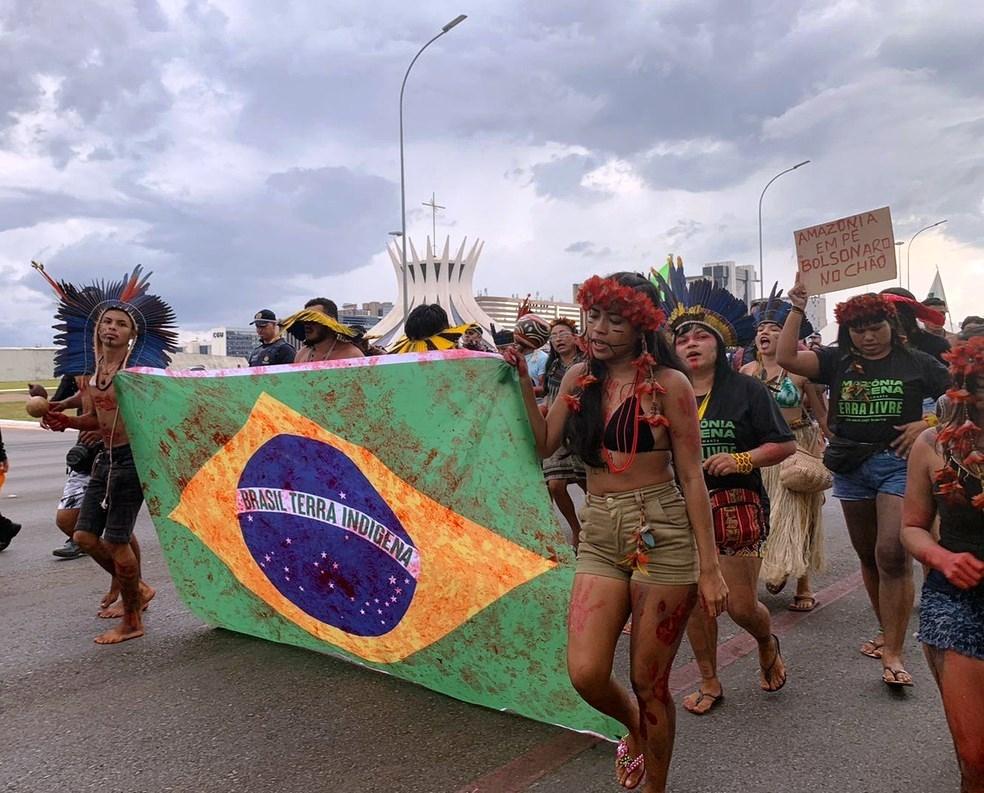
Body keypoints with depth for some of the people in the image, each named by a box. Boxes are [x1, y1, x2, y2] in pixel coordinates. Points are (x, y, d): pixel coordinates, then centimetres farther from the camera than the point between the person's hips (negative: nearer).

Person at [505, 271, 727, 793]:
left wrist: (708, 566, -7)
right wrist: (523, 381, 0)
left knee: (648, 681, 6)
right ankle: (635, 727, 32)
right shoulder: (579, 378, 7)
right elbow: (543, 446, 3)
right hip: (599, 535, 4)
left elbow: (691, 477, -6)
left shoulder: (669, 383, -6)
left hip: (662, 534, -4)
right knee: (585, 674, -5)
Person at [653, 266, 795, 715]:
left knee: (741, 605, 0)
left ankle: (768, 644, 37)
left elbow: (784, 445, -1)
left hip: (736, 506, -2)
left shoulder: (747, 390, 0)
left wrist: (741, 459, -15)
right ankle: (709, 683, 28)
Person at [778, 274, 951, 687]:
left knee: (892, 554, -14)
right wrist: (797, 307, -12)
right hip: (851, 464, 3)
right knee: (868, 556, 12)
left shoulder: (916, 363, 1)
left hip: (898, 463, -3)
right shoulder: (838, 361, 4)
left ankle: (893, 652, -5)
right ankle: (888, 632, 29)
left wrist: (928, 423, -10)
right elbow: (786, 357, -9)